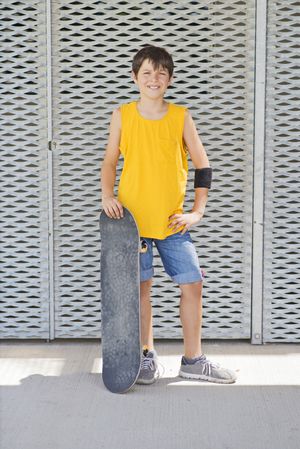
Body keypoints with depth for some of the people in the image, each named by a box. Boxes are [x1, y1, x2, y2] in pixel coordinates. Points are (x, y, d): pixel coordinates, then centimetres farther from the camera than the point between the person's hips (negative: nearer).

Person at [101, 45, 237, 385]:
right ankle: (147, 356, 21)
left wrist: (197, 212, -2)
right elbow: (110, 161, 8)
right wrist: (107, 195, -9)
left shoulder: (181, 116, 1)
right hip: (132, 217, -1)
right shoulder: (122, 115, 0)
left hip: (172, 220, 1)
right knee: (141, 287, 4)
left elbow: (202, 165, 4)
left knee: (192, 284, 0)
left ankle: (193, 360, 14)